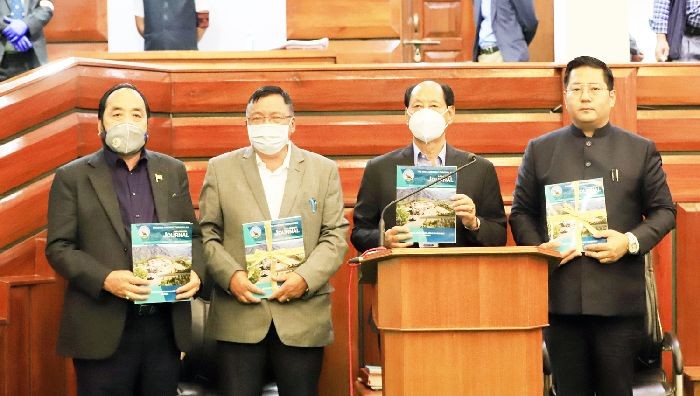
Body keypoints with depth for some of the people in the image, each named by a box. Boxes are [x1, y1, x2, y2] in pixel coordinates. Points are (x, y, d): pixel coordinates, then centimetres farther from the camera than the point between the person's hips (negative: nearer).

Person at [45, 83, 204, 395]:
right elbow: (58, 247, -3)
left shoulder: (173, 171, 13)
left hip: (166, 325, 3)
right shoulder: (72, 177, 2)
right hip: (103, 330, -3)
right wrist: (105, 279, -19)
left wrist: (195, 271, -6)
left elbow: (192, 234, 15)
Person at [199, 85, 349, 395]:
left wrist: (305, 278, -12)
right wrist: (231, 276, -11)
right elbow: (207, 234, 6)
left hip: (303, 317, 1)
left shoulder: (324, 170, 9)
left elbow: (335, 236, 4)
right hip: (239, 316, 0)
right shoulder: (221, 169, 8)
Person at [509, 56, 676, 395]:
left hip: (619, 298, -1)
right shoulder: (540, 150, 11)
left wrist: (631, 241, -9)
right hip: (559, 297, 1)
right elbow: (521, 212, 12)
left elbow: (664, 211, 8)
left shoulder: (641, 150, 9)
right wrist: (537, 248, -7)